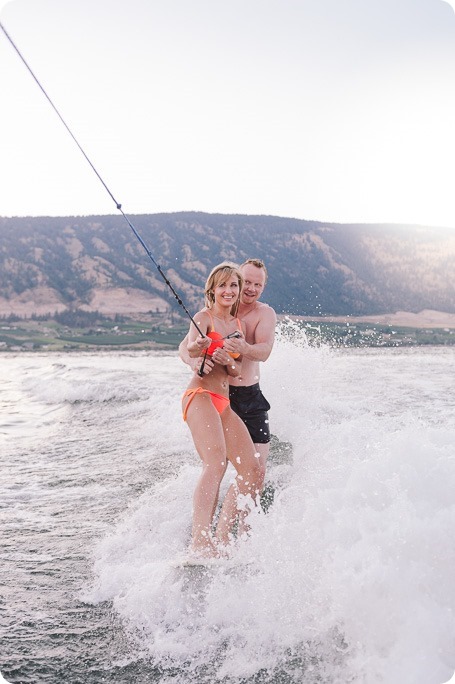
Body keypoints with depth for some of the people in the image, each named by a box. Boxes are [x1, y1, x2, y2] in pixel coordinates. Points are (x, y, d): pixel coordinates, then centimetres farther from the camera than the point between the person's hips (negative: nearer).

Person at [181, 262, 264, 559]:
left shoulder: (238, 324, 20)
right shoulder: (204, 318, 0)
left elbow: (238, 370, 14)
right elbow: (190, 348, -19)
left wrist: (229, 363, -10)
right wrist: (197, 346, -44)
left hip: (224, 404, 8)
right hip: (201, 396, -8)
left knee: (253, 470, -1)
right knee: (216, 463, -29)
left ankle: (223, 536, 4)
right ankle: (200, 540, -35)